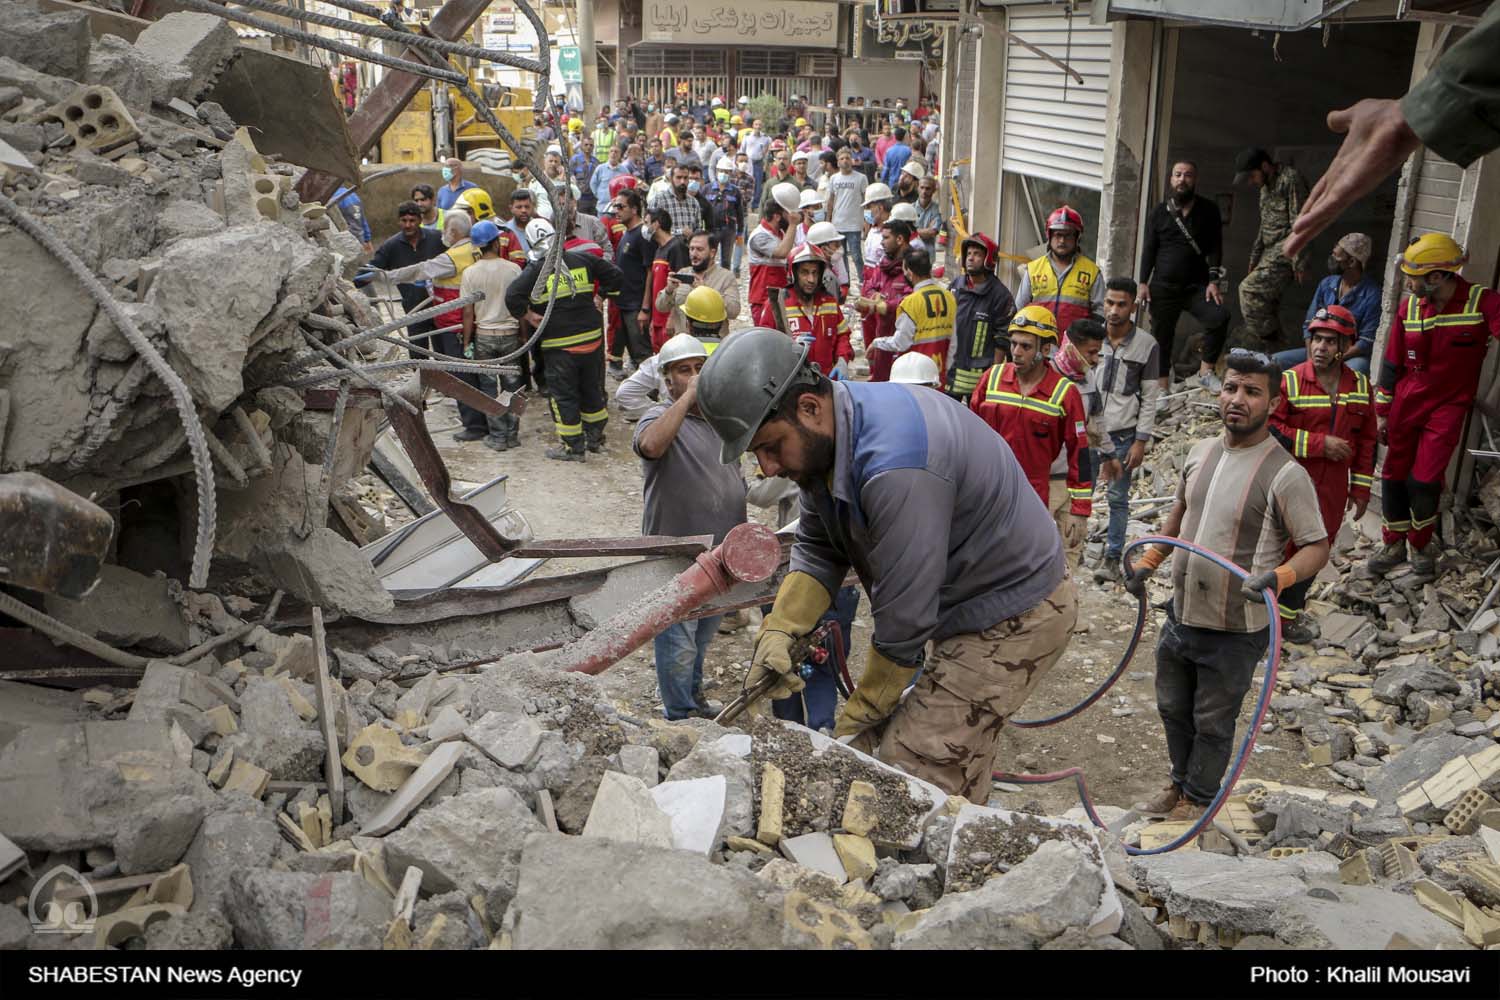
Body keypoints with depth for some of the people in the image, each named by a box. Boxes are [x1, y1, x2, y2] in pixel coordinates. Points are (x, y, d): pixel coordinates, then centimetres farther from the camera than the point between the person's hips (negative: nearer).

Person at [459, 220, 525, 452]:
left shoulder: (470, 273, -7)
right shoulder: (513, 269, -6)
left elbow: (468, 312, -5)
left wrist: (467, 342, 4)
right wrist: (523, 335, 11)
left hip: (484, 336, 0)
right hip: (510, 333, 0)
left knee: (488, 387, 9)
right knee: (512, 386, 11)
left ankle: (497, 437, 10)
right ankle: (512, 434, 15)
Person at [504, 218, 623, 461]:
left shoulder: (535, 271, -10)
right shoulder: (581, 259, 2)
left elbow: (512, 296, -19)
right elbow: (613, 274, 12)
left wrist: (528, 315, -5)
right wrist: (603, 297, 21)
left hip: (559, 344, -5)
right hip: (592, 337, 5)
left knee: (564, 395, 5)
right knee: (592, 388, 18)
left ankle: (572, 447, 8)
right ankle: (596, 438, 29)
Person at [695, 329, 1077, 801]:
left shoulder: (895, 467, -34)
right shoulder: (824, 438, -4)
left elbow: (904, 621, -27)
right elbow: (817, 550, 3)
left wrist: (857, 720, -14)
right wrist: (778, 630, -14)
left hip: (1013, 616, -9)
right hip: (967, 606, 9)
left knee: (912, 773, -12)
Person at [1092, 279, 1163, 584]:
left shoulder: (1147, 345, -3)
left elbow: (1149, 398, -1)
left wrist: (1141, 441, -5)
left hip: (1124, 433, -1)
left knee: (1118, 497, 5)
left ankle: (1112, 558, 14)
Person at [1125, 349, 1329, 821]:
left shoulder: (1286, 475, -19)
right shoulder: (1201, 452, 2)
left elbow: (1317, 547, -16)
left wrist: (1278, 576, -34)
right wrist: (1148, 563, 10)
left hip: (1235, 630, -6)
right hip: (1181, 615, 6)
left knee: (1213, 722, 12)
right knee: (1173, 708, 22)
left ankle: (1200, 798, 34)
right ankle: (1180, 783, 44)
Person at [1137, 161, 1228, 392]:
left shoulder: (1209, 211, 5)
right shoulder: (1159, 212, 8)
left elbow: (1215, 248, 1)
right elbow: (1149, 249, 8)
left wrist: (1213, 280, -9)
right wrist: (1143, 282, 0)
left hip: (1196, 286, -1)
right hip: (1163, 287, 1)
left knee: (1219, 317, -24)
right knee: (1161, 337, 3)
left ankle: (1206, 371, -13)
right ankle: (1163, 389, 14)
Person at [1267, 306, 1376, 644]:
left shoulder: (1360, 385, 5)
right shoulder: (1289, 381, -10)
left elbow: (1366, 441, 12)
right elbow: (1271, 429, -14)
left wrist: (1361, 488, 11)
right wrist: (1321, 444, -17)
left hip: (1332, 489, 5)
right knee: (1280, 549, -1)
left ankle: (1289, 614, 29)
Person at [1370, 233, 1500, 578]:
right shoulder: (1408, 308, -4)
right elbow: (1392, 364, 5)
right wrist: (1382, 413, 8)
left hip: (1448, 407, -3)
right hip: (1406, 404, 3)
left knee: (1425, 481, -6)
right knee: (1394, 476, 9)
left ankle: (1421, 545, 19)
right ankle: (1394, 544, 26)